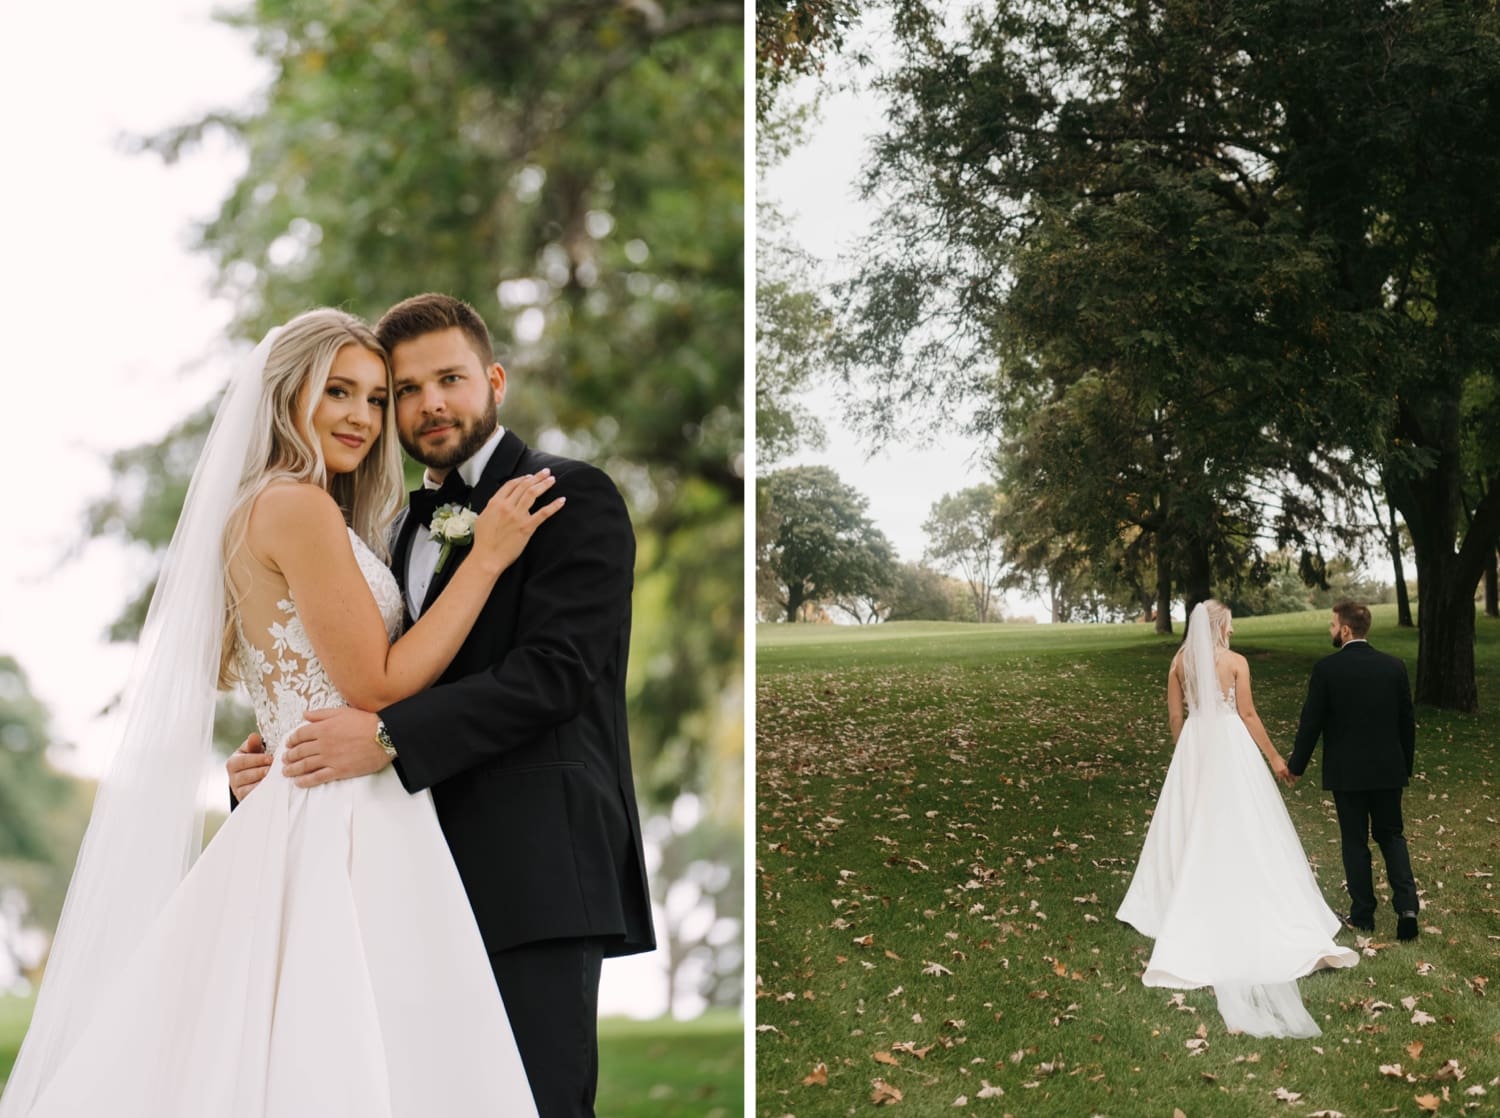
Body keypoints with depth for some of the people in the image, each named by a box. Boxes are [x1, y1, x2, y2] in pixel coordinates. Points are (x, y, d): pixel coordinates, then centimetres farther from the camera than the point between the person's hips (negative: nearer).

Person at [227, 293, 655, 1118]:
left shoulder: (570, 495, -3)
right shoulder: (411, 527, 21)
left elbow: (557, 668, -15)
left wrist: (390, 736, -21)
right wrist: (274, 763, 4)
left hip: (536, 864, -7)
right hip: (438, 877, 7)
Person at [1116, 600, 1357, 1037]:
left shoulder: (1180, 663, 1)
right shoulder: (1236, 662, -10)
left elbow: (1175, 714, 6)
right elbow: (1248, 715, -9)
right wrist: (1274, 758, -1)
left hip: (1194, 747, 4)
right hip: (1231, 747, -4)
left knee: (1190, 831, 14)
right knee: (1248, 835, -1)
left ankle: (1181, 911, 19)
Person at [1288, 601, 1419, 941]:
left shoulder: (1326, 668, -12)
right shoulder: (1394, 667, -1)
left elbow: (1311, 722, -9)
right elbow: (1408, 722, 5)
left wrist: (1296, 766, 4)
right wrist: (1406, 765, 18)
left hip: (1346, 772, -3)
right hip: (1388, 769, 3)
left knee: (1355, 841, 8)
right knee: (1392, 836, 15)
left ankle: (1362, 915, 13)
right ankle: (1407, 905, -1)